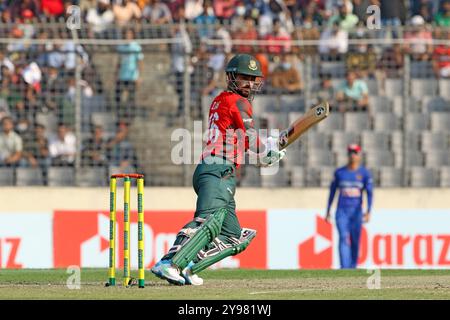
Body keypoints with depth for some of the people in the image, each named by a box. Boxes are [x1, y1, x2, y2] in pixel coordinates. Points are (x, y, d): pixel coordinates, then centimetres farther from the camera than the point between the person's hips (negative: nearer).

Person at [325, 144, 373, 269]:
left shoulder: (364, 173, 1)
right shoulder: (339, 172, 5)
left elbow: (369, 193, -5)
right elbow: (332, 191, 13)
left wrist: (368, 211, -18)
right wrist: (328, 211, 12)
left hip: (356, 212, 0)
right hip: (342, 212, 0)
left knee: (355, 242, 6)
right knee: (343, 239, -15)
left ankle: (352, 269, 22)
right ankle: (344, 270, -25)